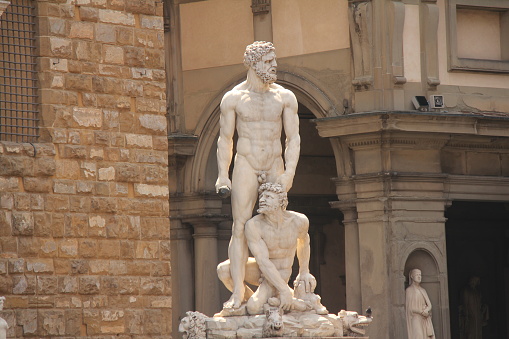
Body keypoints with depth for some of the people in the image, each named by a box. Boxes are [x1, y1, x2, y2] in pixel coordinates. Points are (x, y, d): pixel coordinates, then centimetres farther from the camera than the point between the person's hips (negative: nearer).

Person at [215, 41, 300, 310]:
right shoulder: (233, 98, 2)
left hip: (275, 167, 2)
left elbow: (293, 138, 3)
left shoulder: (285, 97, 5)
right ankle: (238, 293, -9)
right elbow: (225, 139, 5)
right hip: (246, 166, -2)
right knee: (241, 228, -7)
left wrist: (289, 172, -9)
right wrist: (222, 175, -3)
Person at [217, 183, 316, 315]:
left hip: (281, 275, -2)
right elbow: (263, 262, -27)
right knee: (224, 270, -26)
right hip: (260, 272, 2)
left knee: (254, 308, -29)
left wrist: (304, 272, 19)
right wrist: (284, 290, -33)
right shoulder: (253, 225, -23)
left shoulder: (299, 221, -16)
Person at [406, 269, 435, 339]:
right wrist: (422, 312, -18)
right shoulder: (409, 290, -3)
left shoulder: (423, 290, 17)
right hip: (415, 320, -6)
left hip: (425, 321, 6)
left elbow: (429, 305, 9)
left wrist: (426, 310, -14)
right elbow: (410, 307, -10)